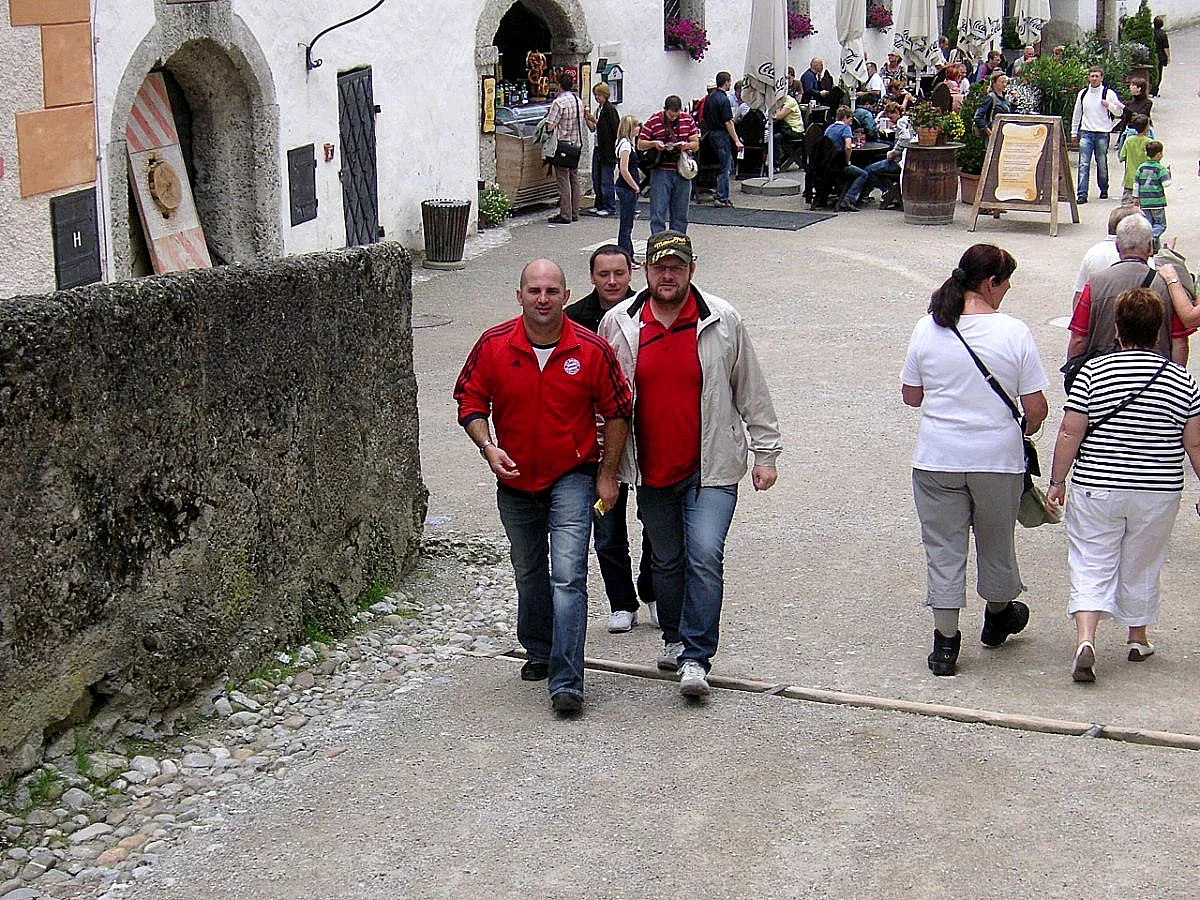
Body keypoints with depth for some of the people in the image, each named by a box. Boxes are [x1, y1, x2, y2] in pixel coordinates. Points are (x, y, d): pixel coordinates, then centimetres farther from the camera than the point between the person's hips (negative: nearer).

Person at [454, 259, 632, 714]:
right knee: (528, 573, 20)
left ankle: (566, 681, -14)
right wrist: (489, 448, -15)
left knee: (568, 576, -15)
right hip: (515, 480, 3)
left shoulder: (592, 350, -12)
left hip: (572, 477, -3)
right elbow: (471, 402, 1)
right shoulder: (492, 346, -9)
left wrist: (608, 473, 0)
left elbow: (617, 412, -1)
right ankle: (539, 651, 43)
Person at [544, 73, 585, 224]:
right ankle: (575, 213, 16)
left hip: (563, 145, -8)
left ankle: (565, 215, -6)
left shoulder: (559, 102, -15)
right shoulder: (578, 100, 10)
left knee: (562, 180, -5)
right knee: (574, 179, 12)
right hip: (577, 144, 8)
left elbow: (550, 126, -18)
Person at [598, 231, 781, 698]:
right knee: (666, 561, 15)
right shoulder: (618, 324, 1)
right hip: (651, 470, 3)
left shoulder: (722, 321, -3)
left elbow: (752, 391, 4)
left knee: (705, 556, -15)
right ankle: (674, 639, 35)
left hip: (711, 467, -3)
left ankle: (695, 658, -10)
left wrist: (765, 452, 4)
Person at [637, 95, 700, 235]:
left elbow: (696, 144, 10)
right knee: (658, 213, -7)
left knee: (680, 215, 8)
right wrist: (654, 143, -18)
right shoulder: (653, 121, -2)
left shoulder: (688, 119, 7)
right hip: (661, 172, -3)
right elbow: (640, 145, 1)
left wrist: (686, 145, -12)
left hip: (682, 172, 3)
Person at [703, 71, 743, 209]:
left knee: (728, 163, 18)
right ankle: (721, 198, -3)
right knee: (725, 167, -3)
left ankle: (721, 194, 18)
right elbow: (728, 122, -20)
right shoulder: (723, 99, -17)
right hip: (722, 135, -9)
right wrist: (736, 141, -19)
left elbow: (705, 117, 16)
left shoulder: (710, 97, 10)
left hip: (712, 133, 9)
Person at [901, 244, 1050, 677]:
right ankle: (998, 617, 42)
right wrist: (1025, 430, 12)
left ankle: (945, 641, 10)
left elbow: (910, 395, 5)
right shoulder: (1014, 332, -11)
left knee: (943, 547, 9)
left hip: (937, 459, 1)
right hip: (998, 458, -1)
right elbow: (1035, 408, -9)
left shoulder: (928, 329, -5)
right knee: (996, 541, 20)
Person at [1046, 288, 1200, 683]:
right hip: (1159, 492, 2)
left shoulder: (1093, 373, -8)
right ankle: (1138, 639, 33)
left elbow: (1070, 433, -9)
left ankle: (1085, 638, -17)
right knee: (1141, 567, 18)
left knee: (1091, 566, 3)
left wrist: (1057, 482, 0)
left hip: (1097, 489, -2)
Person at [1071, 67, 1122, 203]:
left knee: (1102, 163, 7)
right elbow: (1077, 114, 19)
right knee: (1083, 164, -8)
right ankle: (1082, 194, -12)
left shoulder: (1109, 93, 0)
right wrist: (1074, 132, 18)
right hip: (1086, 132, 2)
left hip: (1102, 133, -2)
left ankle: (1104, 189, 27)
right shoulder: (1083, 94, 10)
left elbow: (1119, 112, 4)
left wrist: (1109, 104, -14)